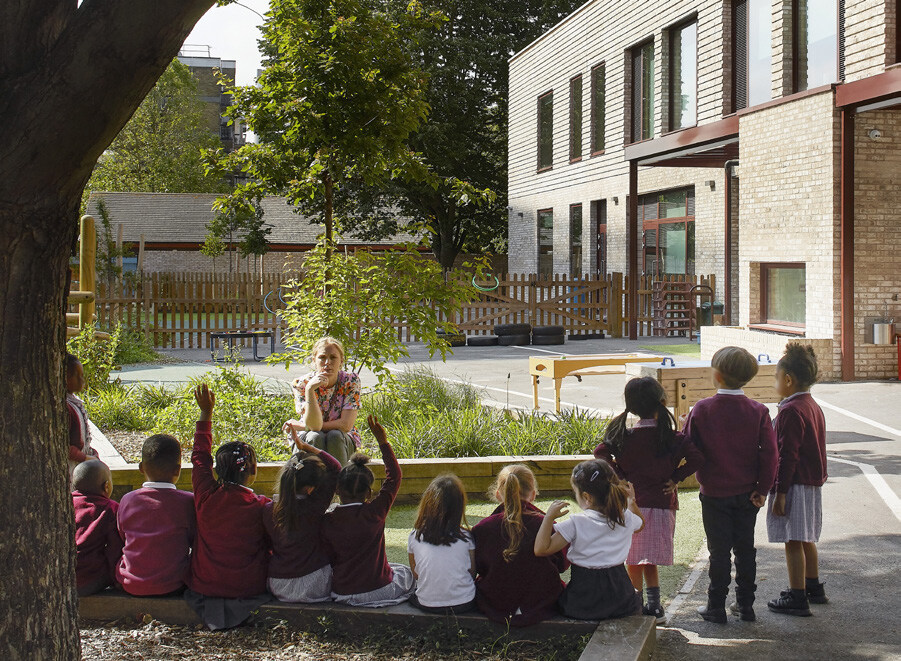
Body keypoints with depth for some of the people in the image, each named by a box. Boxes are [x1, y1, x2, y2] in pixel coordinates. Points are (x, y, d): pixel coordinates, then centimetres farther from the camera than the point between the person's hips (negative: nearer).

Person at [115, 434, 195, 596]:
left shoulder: (127, 500, -3)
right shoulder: (188, 501, -11)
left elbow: (122, 538, 10)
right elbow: (196, 542, 0)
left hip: (131, 585, 2)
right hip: (172, 586, -2)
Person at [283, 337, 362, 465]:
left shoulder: (351, 381, -13)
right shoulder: (301, 384, -14)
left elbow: (346, 425, -20)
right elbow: (315, 425, -25)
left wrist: (300, 426, -17)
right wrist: (309, 389, -38)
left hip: (343, 442, 0)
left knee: (334, 436, -32)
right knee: (315, 437, -32)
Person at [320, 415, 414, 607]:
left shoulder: (327, 521, -9)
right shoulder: (375, 512, -14)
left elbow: (329, 559, -2)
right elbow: (394, 476, -3)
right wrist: (383, 441, 0)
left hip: (343, 593, 4)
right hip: (378, 590, -4)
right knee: (407, 572, 28)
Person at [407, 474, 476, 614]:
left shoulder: (414, 536, -5)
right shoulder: (465, 536, -7)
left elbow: (416, 575, 4)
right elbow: (472, 572, 1)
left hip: (427, 605, 1)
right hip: (464, 604, -1)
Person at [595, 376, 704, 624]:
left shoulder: (624, 437, -5)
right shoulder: (671, 437, -5)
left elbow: (601, 452, -16)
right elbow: (696, 457, -13)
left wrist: (619, 478, -7)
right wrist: (675, 478, -4)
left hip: (632, 504, -1)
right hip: (662, 504, 1)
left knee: (633, 559, 10)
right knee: (650, 560, 12)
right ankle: (654, 606, 9)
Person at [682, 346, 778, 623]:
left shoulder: (702, 410, -11)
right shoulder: (758, 411, -6)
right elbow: (769, 453, -8)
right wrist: (762, 488, -1)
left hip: (714, 493, -2)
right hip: (746, 493, 2)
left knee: (719, 551, 6)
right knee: (745, 549, 13)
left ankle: (716, 607, 11)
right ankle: (746, 605, 20)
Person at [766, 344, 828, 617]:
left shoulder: (790, 411, -17)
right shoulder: (813, 407, 11)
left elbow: (788, 455, -20)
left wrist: (780, 492, -18)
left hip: (795, 484, -10)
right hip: (813, 482, 10)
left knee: (793, 540, -5)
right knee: (806, 538, 20)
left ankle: (797, 598, -2)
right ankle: (813, 587, 30)